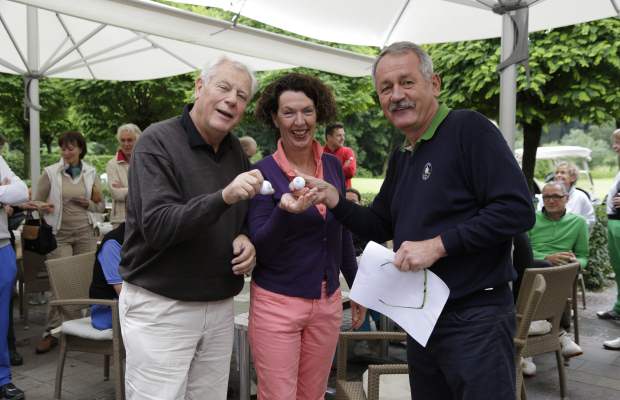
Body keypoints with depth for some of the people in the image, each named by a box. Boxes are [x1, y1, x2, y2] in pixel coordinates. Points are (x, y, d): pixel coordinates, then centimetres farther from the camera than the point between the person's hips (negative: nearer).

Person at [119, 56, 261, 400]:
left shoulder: (237, 152, 8)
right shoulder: (157, 142, -11)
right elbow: (157, 227, -21)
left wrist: (245, 238, -3)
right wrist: (224, 197, -34)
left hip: (220, 307, 6)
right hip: (159, 307, -6)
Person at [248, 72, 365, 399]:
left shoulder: (333, 165, 3)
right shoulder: (263, 172, -10)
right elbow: (259, 249, -14)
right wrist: (285, 212, -32)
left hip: (328, 301, 5)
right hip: (277, 302, -4)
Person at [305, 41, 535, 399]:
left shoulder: (469, 129, -13)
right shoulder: (401, 158, 13)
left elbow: (517, 209, -22)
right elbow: (381, 226, 19)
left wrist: (438, 245, -24)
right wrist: (336, 201, 2)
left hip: (476, 317, -8)